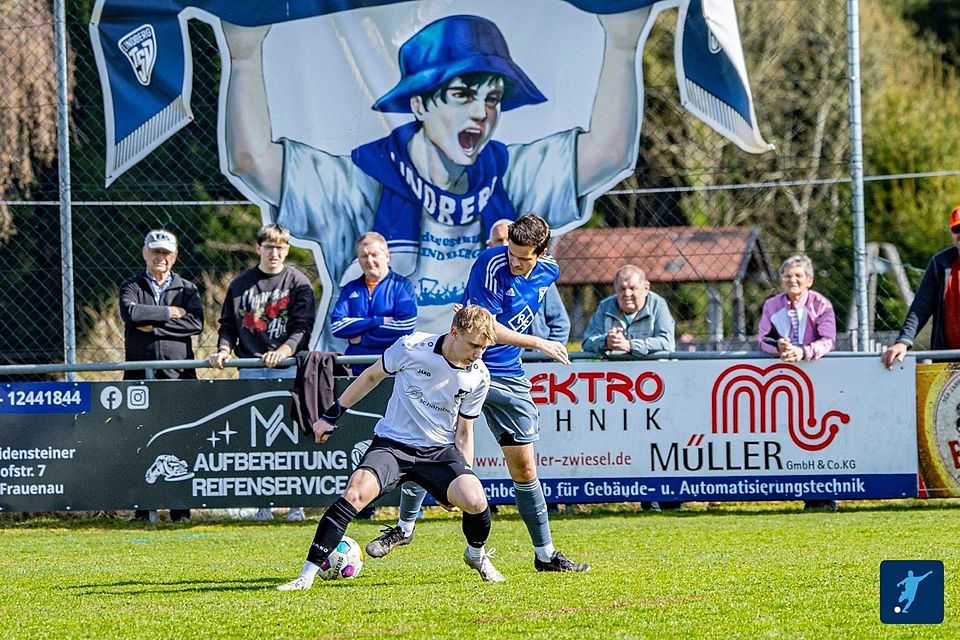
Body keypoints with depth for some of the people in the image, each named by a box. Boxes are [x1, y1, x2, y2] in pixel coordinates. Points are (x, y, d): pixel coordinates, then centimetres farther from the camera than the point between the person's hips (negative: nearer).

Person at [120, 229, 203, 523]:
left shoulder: (187, 289, 12)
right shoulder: (132, 286, 12)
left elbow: (195, 323, -6)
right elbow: (130, 312, -11)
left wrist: (153, 326, -9)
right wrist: (169, 313, -7)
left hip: (179, 376, 0)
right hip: (140, 375, 0)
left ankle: (180, 507, 2)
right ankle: (142, 507, 1)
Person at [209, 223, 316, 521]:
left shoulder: (298, 283, 4)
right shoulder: (241, 284, 13)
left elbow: (303, 327, -4)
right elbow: (228, 324, 16)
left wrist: (283, 351, -20)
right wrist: (224, 349, -4)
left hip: (289, 368, -2)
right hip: (250, 370, 2)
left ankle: (295, 504, 0)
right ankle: (262, 503, 3)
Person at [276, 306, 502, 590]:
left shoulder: (478, 377, -4)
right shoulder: (411, 347, -12)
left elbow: (463, 432, 10)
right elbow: (372, 376, 6)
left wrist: (465, 478, 4)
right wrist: (331, 416, 10)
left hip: (441, 449, 2)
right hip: (391, 443, -2)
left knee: (475, 501, -24)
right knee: (356, 492, -29)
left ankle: (477, 555, 12)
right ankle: (307, 575, -24)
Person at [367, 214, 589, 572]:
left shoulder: (548, 272, 1)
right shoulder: (491, 265, -19)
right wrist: (538, 344, -20)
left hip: (508, 377, 4)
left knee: (523, 466, 3)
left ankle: (545, 554, 11)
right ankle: (404, 526, 15)